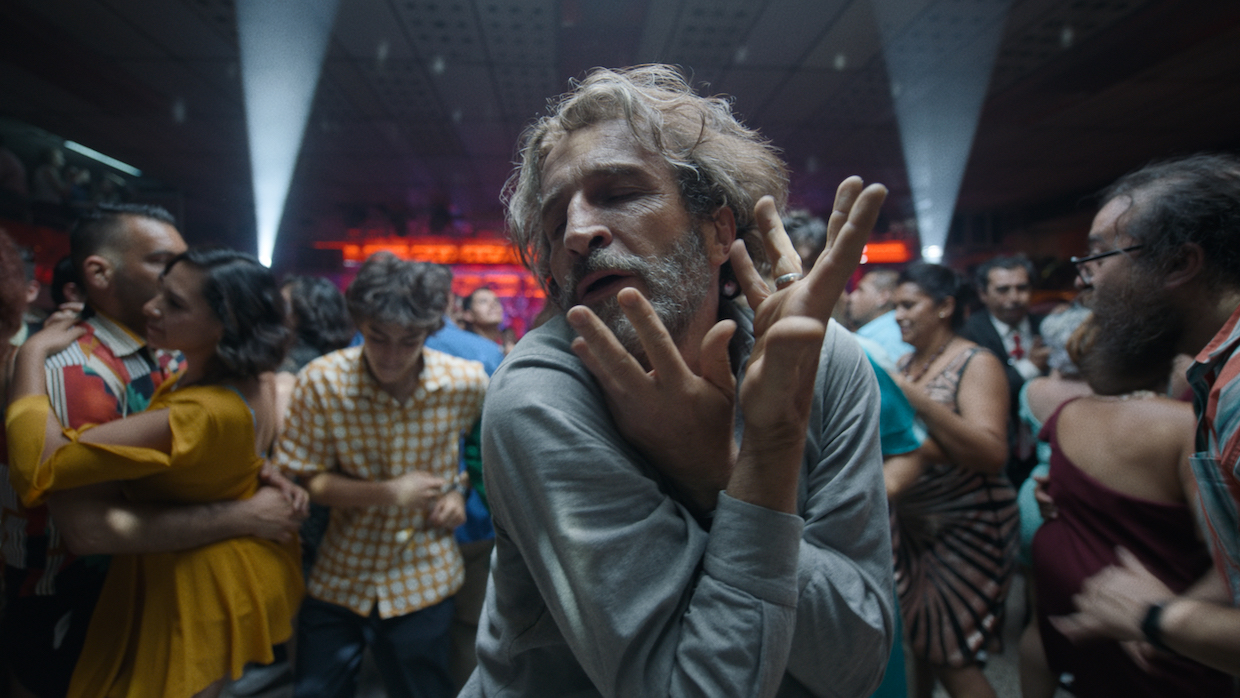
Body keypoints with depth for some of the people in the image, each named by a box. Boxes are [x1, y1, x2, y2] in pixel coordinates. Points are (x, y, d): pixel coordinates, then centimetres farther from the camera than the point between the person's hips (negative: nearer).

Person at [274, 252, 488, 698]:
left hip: (422, 581, 0)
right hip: (339, 578, 0)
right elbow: (307, 481, -9)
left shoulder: (466, 382, -14)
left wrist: (460, 490, -8)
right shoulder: (320, 381, -15)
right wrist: (389, 492, -20)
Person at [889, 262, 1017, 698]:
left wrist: (918, 400, -34)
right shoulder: (905, 363, 6)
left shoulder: (977, 364, -14)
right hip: (910, 524, 6)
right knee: (915, 638, 16)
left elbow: (992, 455, -27)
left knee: (951, 659, 5)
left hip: (966, 529, -6)